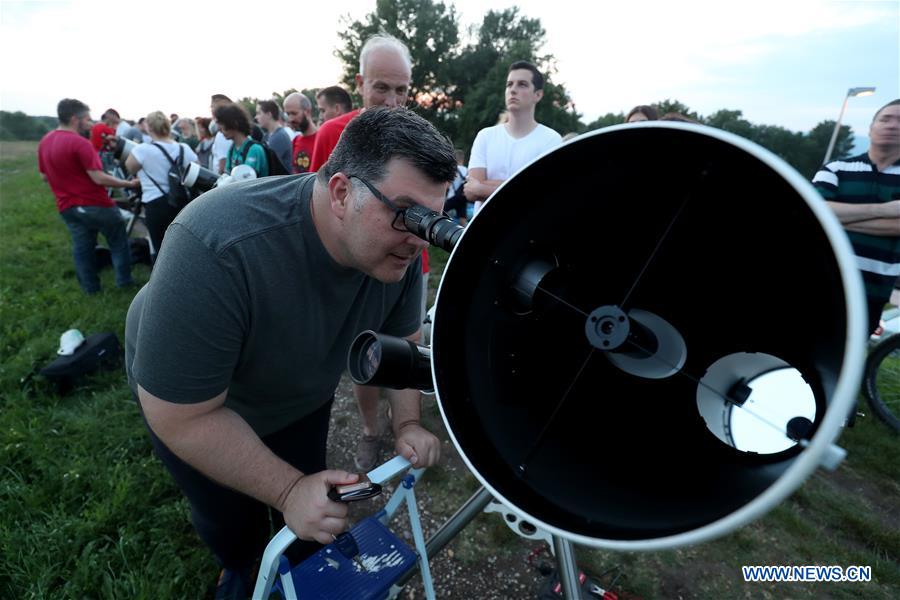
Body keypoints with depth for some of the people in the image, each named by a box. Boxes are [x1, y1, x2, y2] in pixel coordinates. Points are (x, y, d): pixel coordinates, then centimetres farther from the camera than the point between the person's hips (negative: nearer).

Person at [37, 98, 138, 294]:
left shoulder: (44, 142, 8)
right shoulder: (79, 143, -18)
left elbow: (44, 176, 15)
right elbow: (99, 178, -23)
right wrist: (129, 184, -15)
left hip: (67, 206, 7)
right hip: (94, 204, -7)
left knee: (81, 247, 14)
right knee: (118, 241, 8)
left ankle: (90, 288, 20)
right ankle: (124, 280, 11)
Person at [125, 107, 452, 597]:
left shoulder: (399, 244, -25)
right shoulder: (215, 250, -43)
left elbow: (401, 336, -8)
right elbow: (183, 417, -34)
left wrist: (407, 423, -17)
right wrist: (289, 490, -32)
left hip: (302, 397, 4)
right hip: (188, 401, -3)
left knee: (312, 507, 20)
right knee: (226, 517, 18)